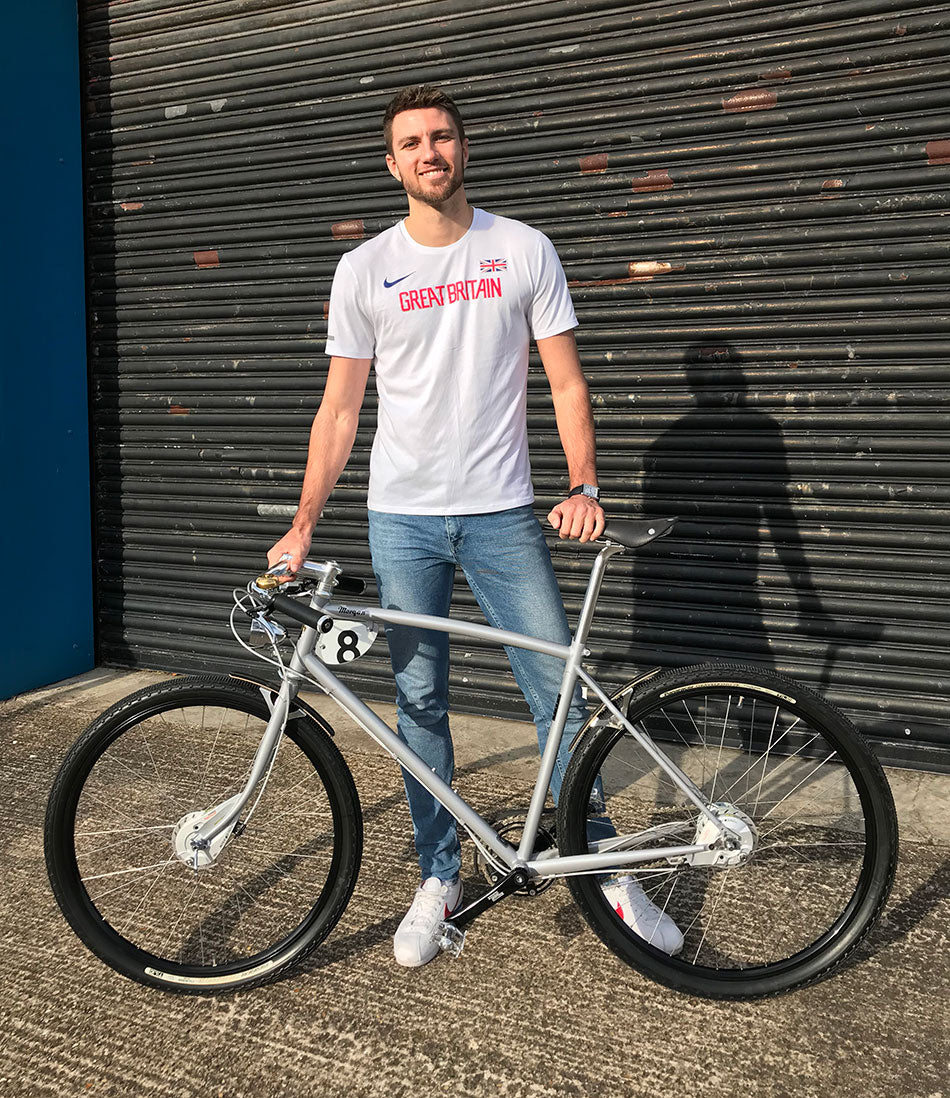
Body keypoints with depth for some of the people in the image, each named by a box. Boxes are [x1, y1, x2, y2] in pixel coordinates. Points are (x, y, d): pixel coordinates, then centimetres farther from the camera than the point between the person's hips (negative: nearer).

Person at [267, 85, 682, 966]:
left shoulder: (525, 250, 4)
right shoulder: (364, 269, 5)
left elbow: (566, 381, 3)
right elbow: (340, 407, 6)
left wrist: (583, 486, -12)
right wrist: (302, 526, -1)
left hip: (502, 514, -1)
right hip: (402, 519, 1)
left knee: (561, 692, 0)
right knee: (419, 705, 7)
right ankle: (438, 881, 24)